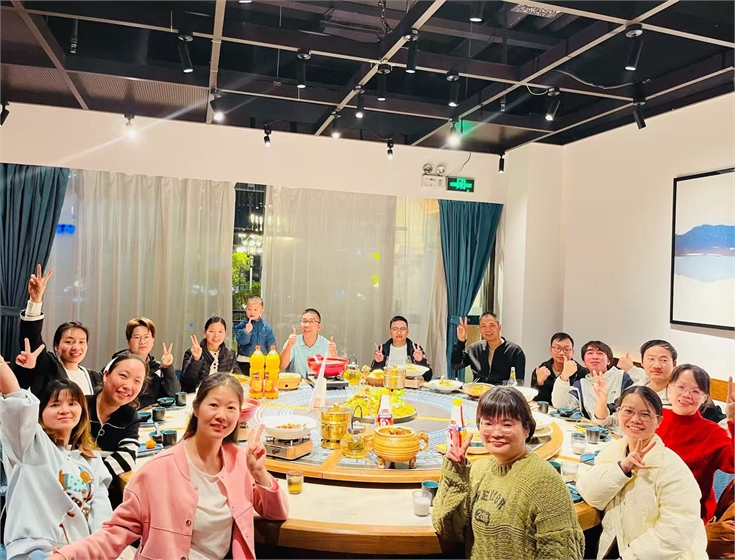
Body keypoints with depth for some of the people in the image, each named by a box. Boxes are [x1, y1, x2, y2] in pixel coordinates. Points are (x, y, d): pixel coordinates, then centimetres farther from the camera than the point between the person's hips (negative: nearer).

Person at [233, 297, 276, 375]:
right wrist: (247, 331, -31)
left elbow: (271, 345, 1)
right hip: (245, 362, -1)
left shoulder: (266, 327, -2)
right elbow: (241, 341, -15)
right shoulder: (242, 325, -4)